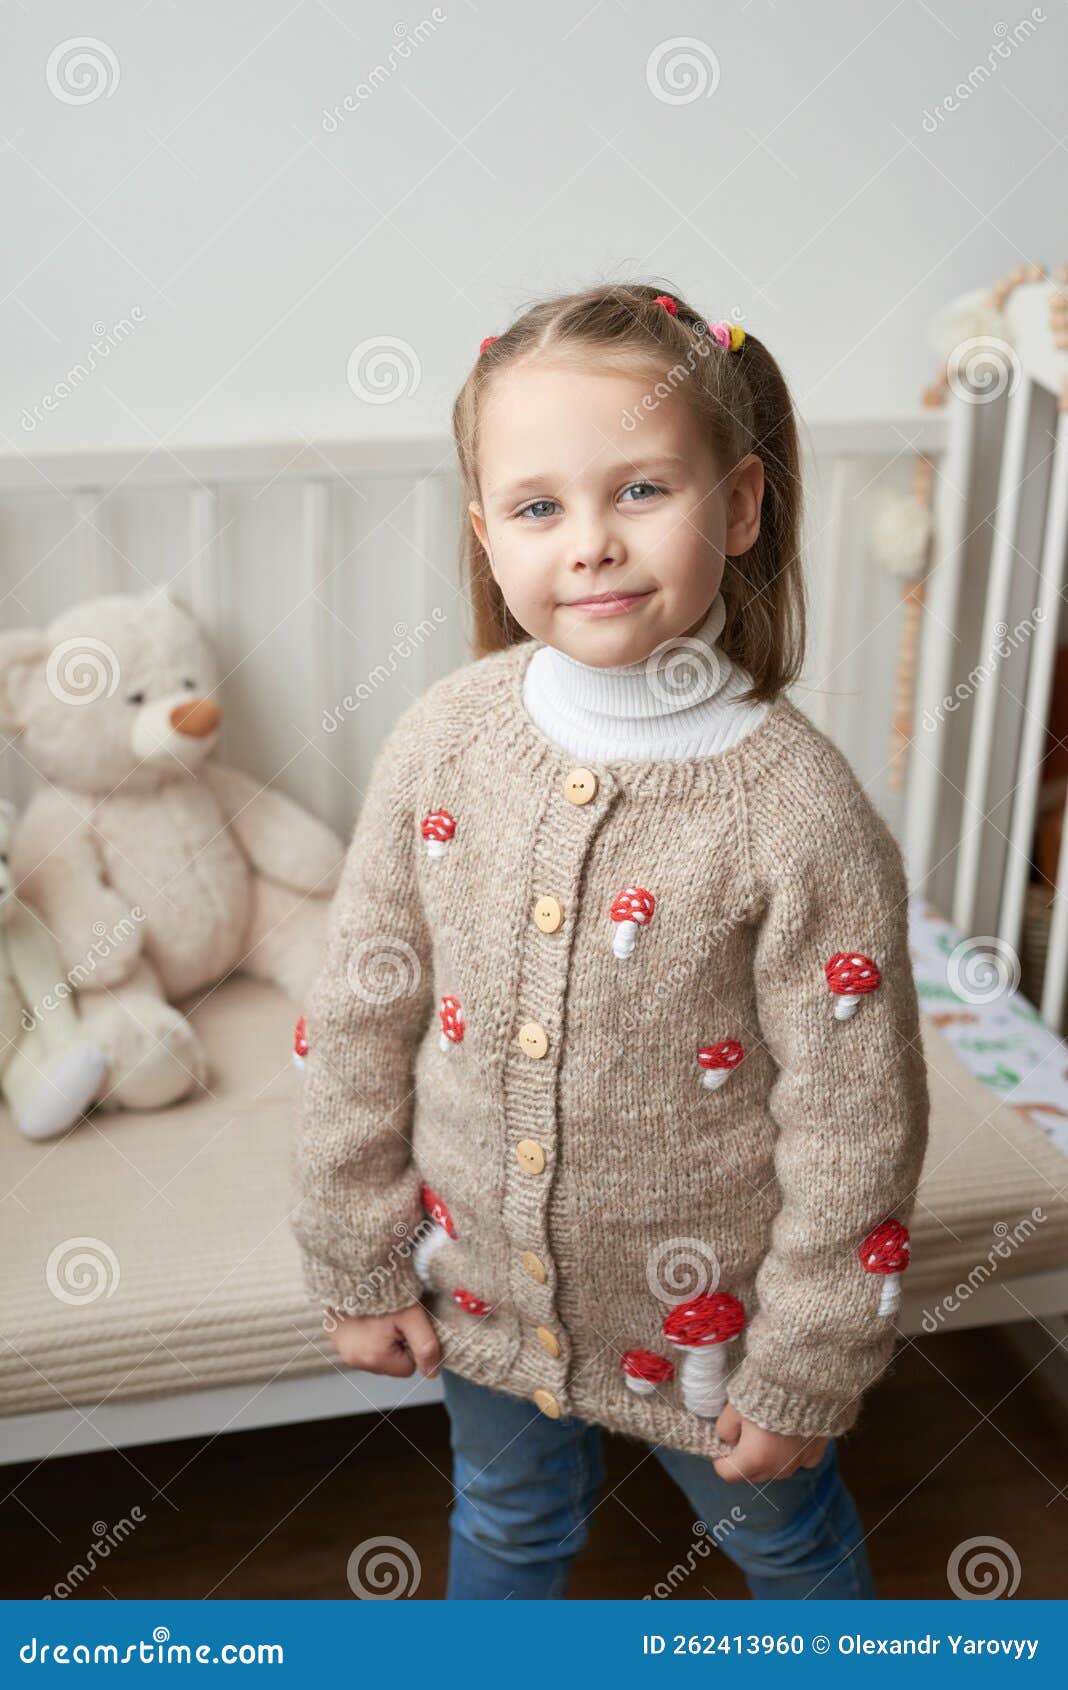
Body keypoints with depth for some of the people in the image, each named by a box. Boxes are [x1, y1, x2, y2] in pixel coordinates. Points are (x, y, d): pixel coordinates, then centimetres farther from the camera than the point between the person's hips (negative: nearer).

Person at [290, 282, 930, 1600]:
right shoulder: (443, 739, -15)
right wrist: (355, 1264, 1)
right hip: (480, 1288, 3)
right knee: (507, 1522, 29)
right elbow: (360, 1021, -4)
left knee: (779, 1532, 26)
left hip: (702, 1311, -2)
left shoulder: (798, 808, -25)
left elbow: (853, 1131, -17)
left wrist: (801, 1377, -10)